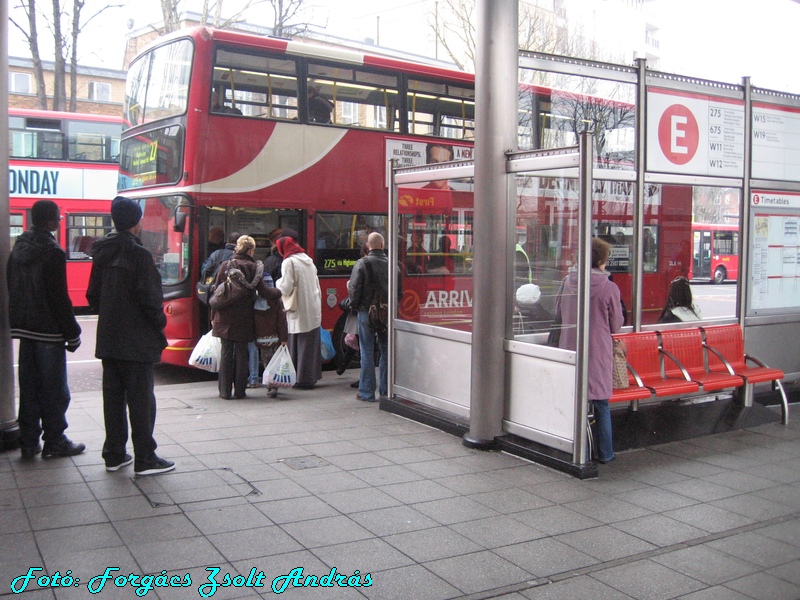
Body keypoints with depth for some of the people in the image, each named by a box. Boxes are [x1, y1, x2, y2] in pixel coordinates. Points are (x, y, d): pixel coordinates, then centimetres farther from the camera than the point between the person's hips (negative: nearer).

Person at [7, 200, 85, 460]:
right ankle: (54, 442, 7)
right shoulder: (53, 253, -14)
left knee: (29, 386, 11)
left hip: (23, 327, 8)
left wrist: (18, 320, 20)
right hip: (48, 329, -8)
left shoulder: (18, 248, 11)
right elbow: (59, 297, -17)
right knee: (54, 388, 1)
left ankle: (28, 441, 16)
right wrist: (72, 333, -11)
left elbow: (12, 288, 15)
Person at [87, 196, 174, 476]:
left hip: (108, 340, 7)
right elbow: (149, 298, -18)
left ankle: (114, 455, 21)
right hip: (136, 341, -7)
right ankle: (145, 459, 3)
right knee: (140, 398, -1)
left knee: (113, 396, 13)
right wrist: (160, 322, -3)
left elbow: (93, 295, 13)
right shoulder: (139, 254, -15)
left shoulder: (103, 253, 8)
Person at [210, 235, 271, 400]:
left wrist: (214, 316, 9)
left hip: (224, 317, 1)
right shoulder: (254, 268, -4)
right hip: (244, 318, -1)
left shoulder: (225, 266, 2)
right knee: (241, 353, 6)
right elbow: (263, 292, -9)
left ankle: (225, 391, 8)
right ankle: (239, 391, 9)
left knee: (226, 352, 7)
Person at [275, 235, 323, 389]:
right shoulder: (308, 260, 13)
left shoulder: (289, 262, -11)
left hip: (299, 312, -7)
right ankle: (313, 375, 20)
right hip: (314, 309, 7)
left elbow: (286, 288, -14)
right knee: (312, 344, 13)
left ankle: (303, 379, 2)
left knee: (299, 344, -1)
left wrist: (278, 282, 6)